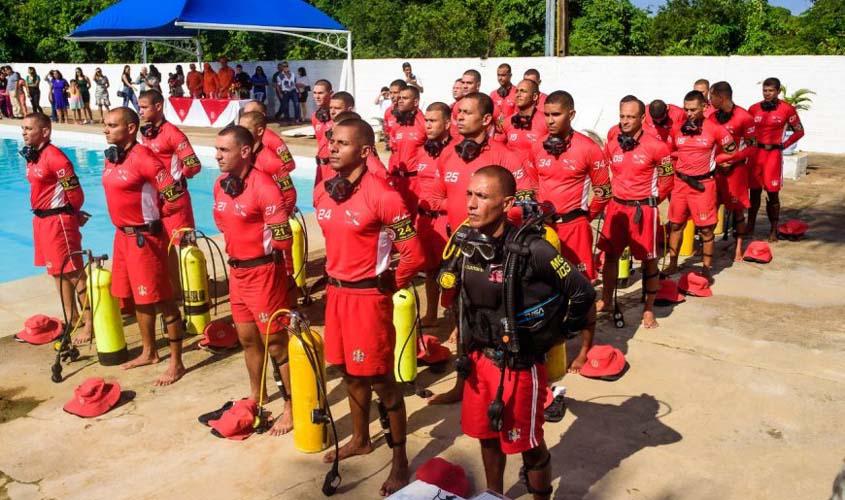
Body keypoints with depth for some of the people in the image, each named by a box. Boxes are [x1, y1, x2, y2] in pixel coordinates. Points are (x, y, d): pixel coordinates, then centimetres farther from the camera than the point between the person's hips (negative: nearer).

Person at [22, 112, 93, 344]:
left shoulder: (54, 157, -18)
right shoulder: (32, 156, 10)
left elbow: (75, 191, -17)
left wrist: (73, 215, -2)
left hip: (59, 220, -10)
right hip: (41, 219, 10)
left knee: (73, 271, -5)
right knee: (57, 271, 16)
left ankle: (89, 322, 2)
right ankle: (71, 317, 28)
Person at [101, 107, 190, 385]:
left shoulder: (143, 158, -19)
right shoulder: (112, 157, 7)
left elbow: (178, 198, -21)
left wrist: (155, 214, -5)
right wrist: (124, 226, 13)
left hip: (145, 237, -9)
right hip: (123, 235, 9)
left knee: (161, 299, -2)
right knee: (137, 297, 19)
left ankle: (176, 363, 7)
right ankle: (149, 352, 35)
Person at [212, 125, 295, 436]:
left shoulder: (263, 186, -21)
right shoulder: (221, 184, 5)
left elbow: (283, 238, -21)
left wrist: (258, 244, -10)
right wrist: (237, 241, 9)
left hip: (263, 272, -8)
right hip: (236, 270, 8)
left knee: (276, 342, 3)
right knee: (247, 339, 21)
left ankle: (292, 407, 19)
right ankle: (256, 395, 42)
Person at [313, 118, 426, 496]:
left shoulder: (382, 196, -20)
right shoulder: (322, 192, 3)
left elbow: (414, 256, -18)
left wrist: (390, 285, -5)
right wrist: (337, 276, 16)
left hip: (368, 296, -7)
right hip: (336, 292, 7)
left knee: (380, 379, 3)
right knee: (350, 371, 21)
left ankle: (400, 460, 20)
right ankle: (360, 439, 42)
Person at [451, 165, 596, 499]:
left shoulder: (532, 250, -25)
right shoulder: (467, 243, -5)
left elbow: (582, 293, -17)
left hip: (519, 365, -6)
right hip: (478, 358, 6)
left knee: (527, 444, 13)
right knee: (486, 435, 23)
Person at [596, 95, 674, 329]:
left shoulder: (656, 146, -12)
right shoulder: (611, 145, 2)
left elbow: (667, 178, -1)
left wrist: (651, 200, 3)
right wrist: (615, 197, 11)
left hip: (644, 209, -4)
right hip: (616, 207, 5)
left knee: (649, 259, 5)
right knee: (610, 254, 13)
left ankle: (649, 309, 16)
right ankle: (606, 300, 29)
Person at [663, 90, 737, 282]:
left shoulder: (715, 129, -7)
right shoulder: (677, 129, 2)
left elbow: (731, 151, 2)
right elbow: (670, 152, 16)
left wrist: (711, 161, -4)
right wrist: (679, 165, 3)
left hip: (703, 184, -3)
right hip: (680, 182, 4)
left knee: (706, 228, 2)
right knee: (675, 224, 9)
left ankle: (707, 268, 14)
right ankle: (672, 264, 23)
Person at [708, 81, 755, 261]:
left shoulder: (744, 117, -10)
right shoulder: (713, 117, 4)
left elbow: (750, 147, -8)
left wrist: (731, 160, -16)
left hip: (735, 169, -4)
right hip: (715, 168, 4)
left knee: (737, 210, 4)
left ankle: (738, 248, 14)